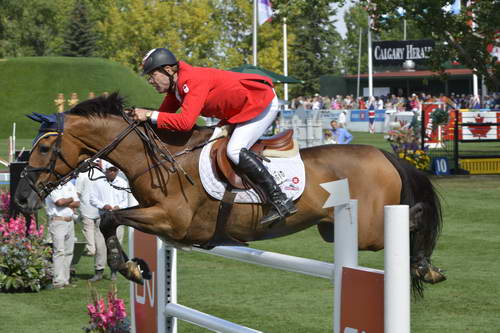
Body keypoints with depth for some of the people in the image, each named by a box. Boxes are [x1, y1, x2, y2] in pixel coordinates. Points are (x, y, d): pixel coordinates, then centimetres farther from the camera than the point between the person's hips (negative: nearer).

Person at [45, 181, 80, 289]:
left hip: (70, 221, 7)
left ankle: (66, 279, 12)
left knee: (69, 251, 7)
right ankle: (58, 281, -14)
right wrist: (70, 200, -1)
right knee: (59, 251, -12)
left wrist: (65, 203, -8)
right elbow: (59, 202, -20)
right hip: (57, 221, -7)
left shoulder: (69, 185, 14)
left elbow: (77, 203, 8)